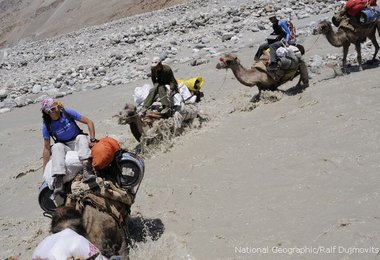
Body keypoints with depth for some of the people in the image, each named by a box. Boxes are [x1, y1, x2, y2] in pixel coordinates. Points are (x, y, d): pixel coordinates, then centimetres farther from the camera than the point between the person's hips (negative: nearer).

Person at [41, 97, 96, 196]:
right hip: (65, 148, 0)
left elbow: (89, 122, -6)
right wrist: (44, 169, -7)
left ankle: (87, 171, -55)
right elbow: (47, 148, -3)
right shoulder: (47, 125, -6)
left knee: (81, 138, -33)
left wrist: (92, 140, -17)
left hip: (77, 143, 0)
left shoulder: (68, 113, -8)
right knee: (57, 147, -33)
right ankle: (58, 181, -49)